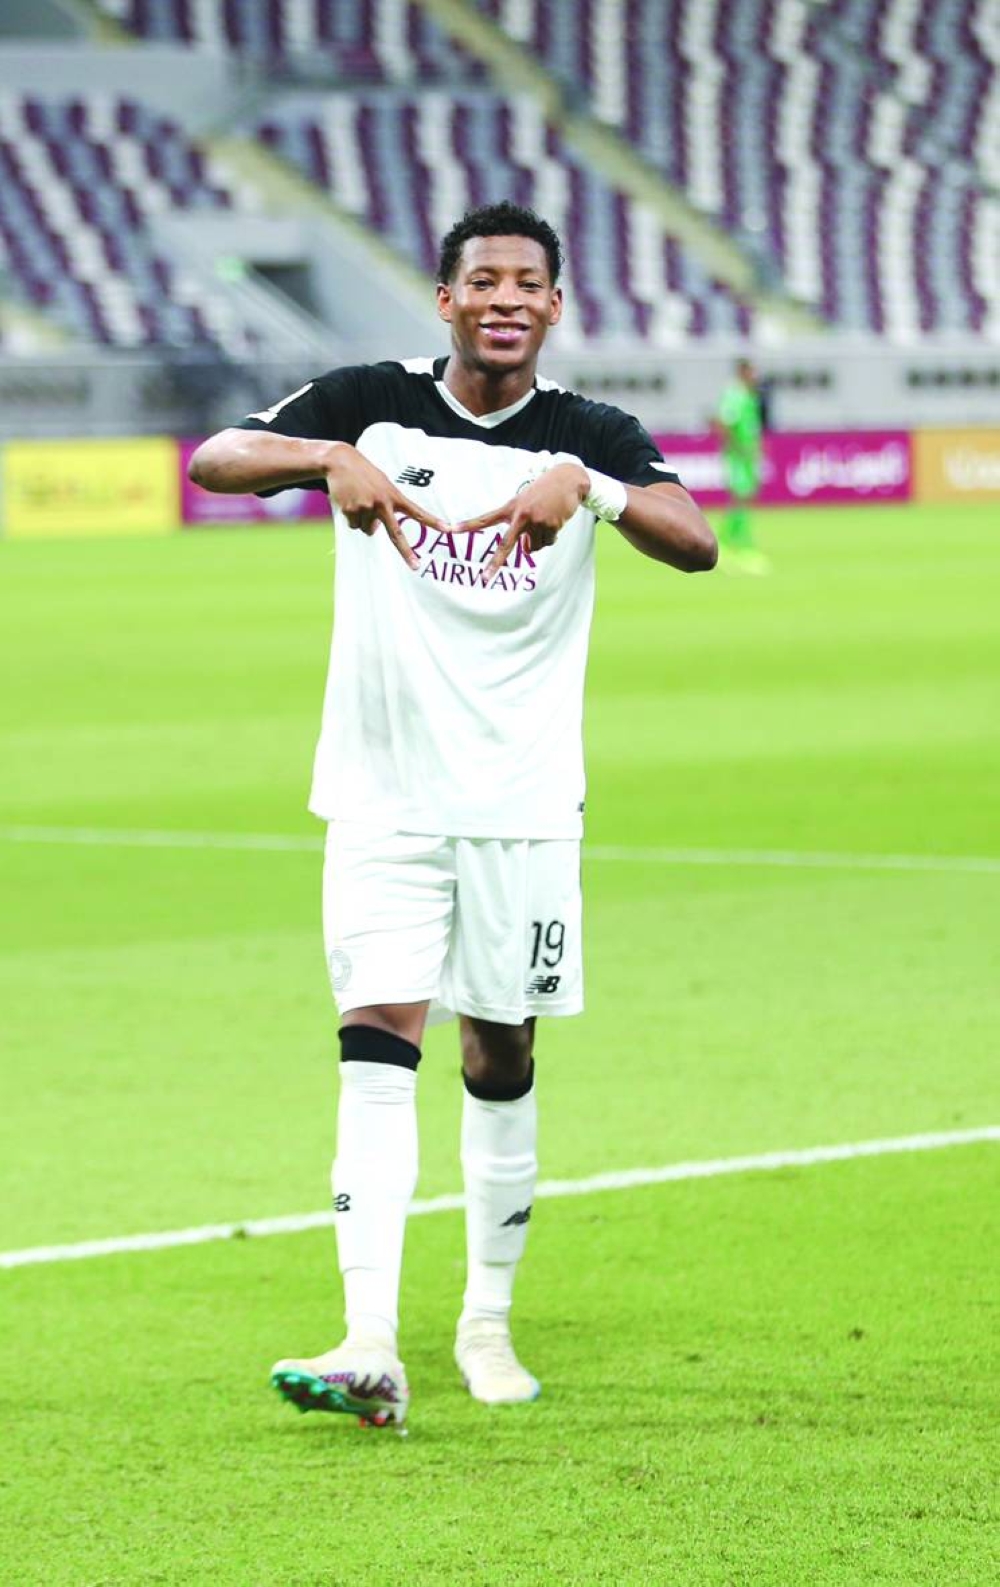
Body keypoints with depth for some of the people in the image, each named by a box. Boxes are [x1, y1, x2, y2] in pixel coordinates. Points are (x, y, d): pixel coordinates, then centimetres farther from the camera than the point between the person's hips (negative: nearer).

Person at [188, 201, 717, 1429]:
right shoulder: (371, 405, 0)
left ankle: (488, 1323, 25)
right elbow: (211, 461, -12)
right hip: (382, 796, -1)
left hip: (524, 804, 1)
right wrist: (331, 457, -31)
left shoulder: (591, 439, 0)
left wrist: (585, 489, -36)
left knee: (501, 1063, 8)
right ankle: (371, 1348, -20)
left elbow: (695, 543, -18)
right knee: (377, 1049, -12)